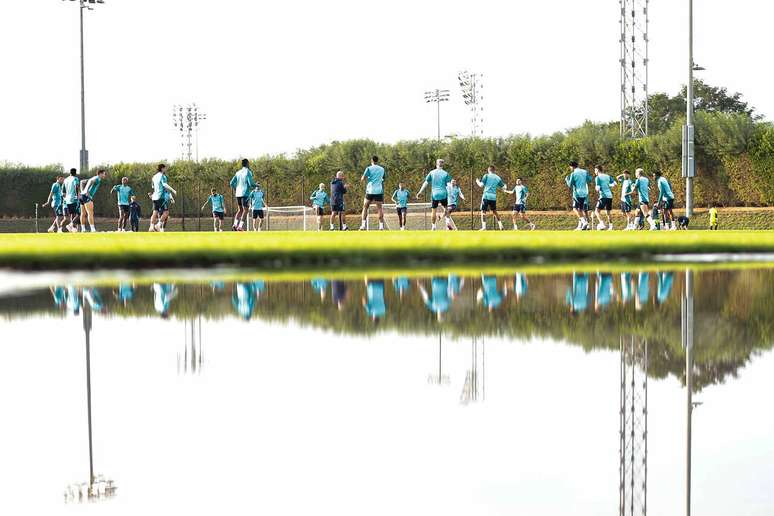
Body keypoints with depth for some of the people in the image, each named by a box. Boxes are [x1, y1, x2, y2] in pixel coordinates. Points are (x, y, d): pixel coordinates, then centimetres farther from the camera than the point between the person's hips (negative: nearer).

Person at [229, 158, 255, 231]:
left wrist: (235, 189, 28)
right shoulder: (248, 172, -6)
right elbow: (251, 183, -14)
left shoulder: (238, 172, 12)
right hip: (245, 193, -6)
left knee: (240, 210, 16)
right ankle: (240, 226, -13)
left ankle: (235, 224, 1)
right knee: (245, 210, -3)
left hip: (238, 193, 6)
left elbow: (232, 183, 10)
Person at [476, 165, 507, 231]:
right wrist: (505, 186, 38)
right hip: (494, 197, 4)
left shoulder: (486, 176, 0)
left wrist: (477, 182, 15)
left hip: (486, 196, -4)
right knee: (494, 211, 20)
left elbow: (481, 185, -6)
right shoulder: (497, 178, 11)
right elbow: (504, 188, 14)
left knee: (483, 211, -3)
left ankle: (484, 227, -14)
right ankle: (500, 225, 14)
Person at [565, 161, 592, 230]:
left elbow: (570, 185, -5)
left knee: (575, 208, 3)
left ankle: (584, 221, -16)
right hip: (585, 193, 5)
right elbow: (589, 180, 16)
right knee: (582, 209, 10)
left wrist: (567, 179, 14)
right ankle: (580, 226, 7)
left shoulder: (573, 174, -7)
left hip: (577, 193, -5)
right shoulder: (585, 172, 6)